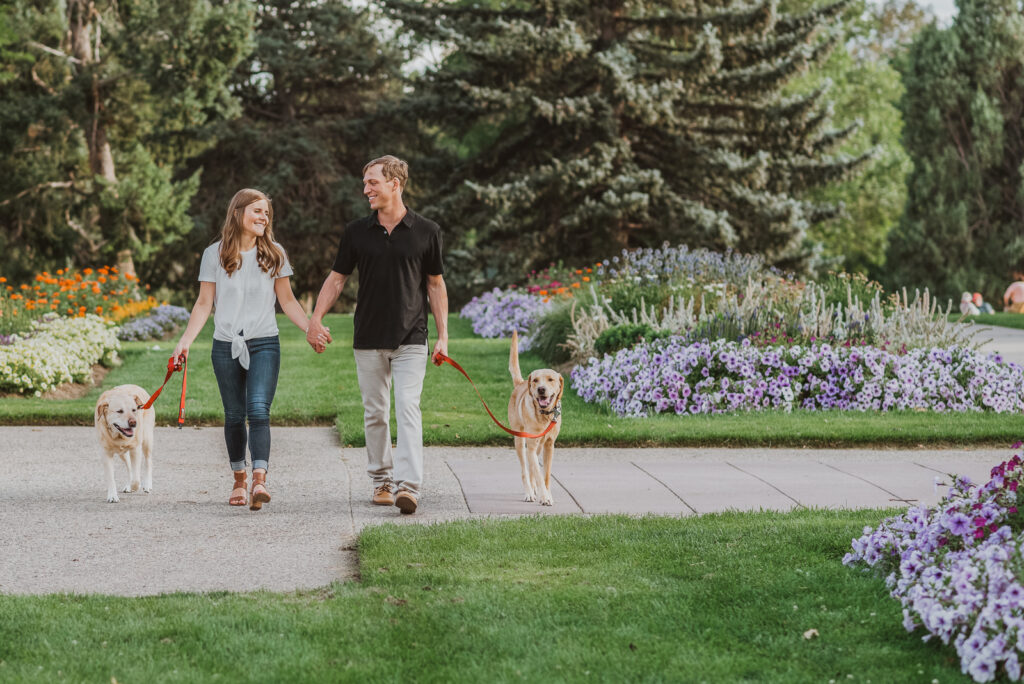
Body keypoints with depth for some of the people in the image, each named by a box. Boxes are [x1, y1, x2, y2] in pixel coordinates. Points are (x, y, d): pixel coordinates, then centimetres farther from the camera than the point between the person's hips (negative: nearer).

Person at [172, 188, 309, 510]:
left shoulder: (274, 253, 6)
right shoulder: (215, 254, 5)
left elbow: (287, 300, 10)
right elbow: (204, 304, 5)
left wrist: (312, 328, -3)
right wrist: (186, 340, -5)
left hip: (264, 344, -1)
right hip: (226, 345, 1)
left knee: (258, 410, -16)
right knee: (234, 416, 7)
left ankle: (259, 481, -25)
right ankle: (239, 481, 21)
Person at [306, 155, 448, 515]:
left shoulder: (426, 232, 0)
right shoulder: (356, 232, 4)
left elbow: (436, 284, 6)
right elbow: (337, 278, 10)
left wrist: (443, 336, 2)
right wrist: (315, 319, -1)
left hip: (410, 339, -3)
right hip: (368, 339, 3)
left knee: (408, 408, -14)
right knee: (375, 413, 9)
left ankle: (408, 485, -20)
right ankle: (381, 480, 21)